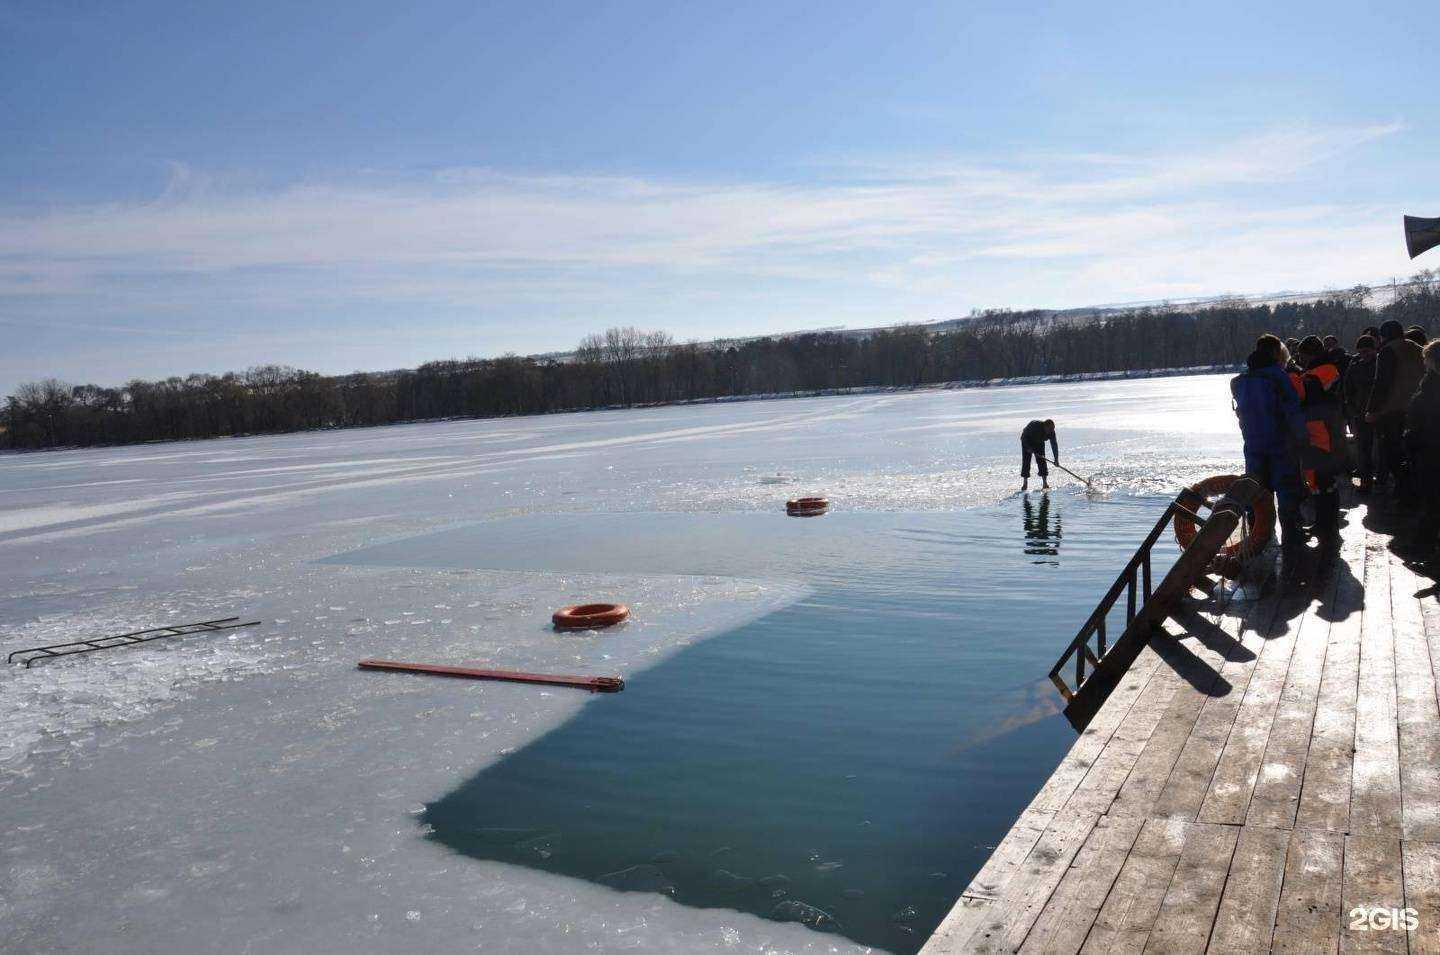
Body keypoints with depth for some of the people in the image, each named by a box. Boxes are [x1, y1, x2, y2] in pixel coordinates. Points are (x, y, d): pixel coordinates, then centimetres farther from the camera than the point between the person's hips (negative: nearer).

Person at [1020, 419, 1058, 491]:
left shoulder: (1051, 432, -22)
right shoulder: (1035, 425, -35)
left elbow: (1054, 444, -18)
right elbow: (1024, 436, -26)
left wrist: (1056, 458, -25)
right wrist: (1028, 447, -34)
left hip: (1039, 443, 3)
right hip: (1027, 442, -3)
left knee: (1042, 461, -8)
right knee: (1026, 461, -8)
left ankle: (1045, 483, -8)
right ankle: (1025, 483, -1)